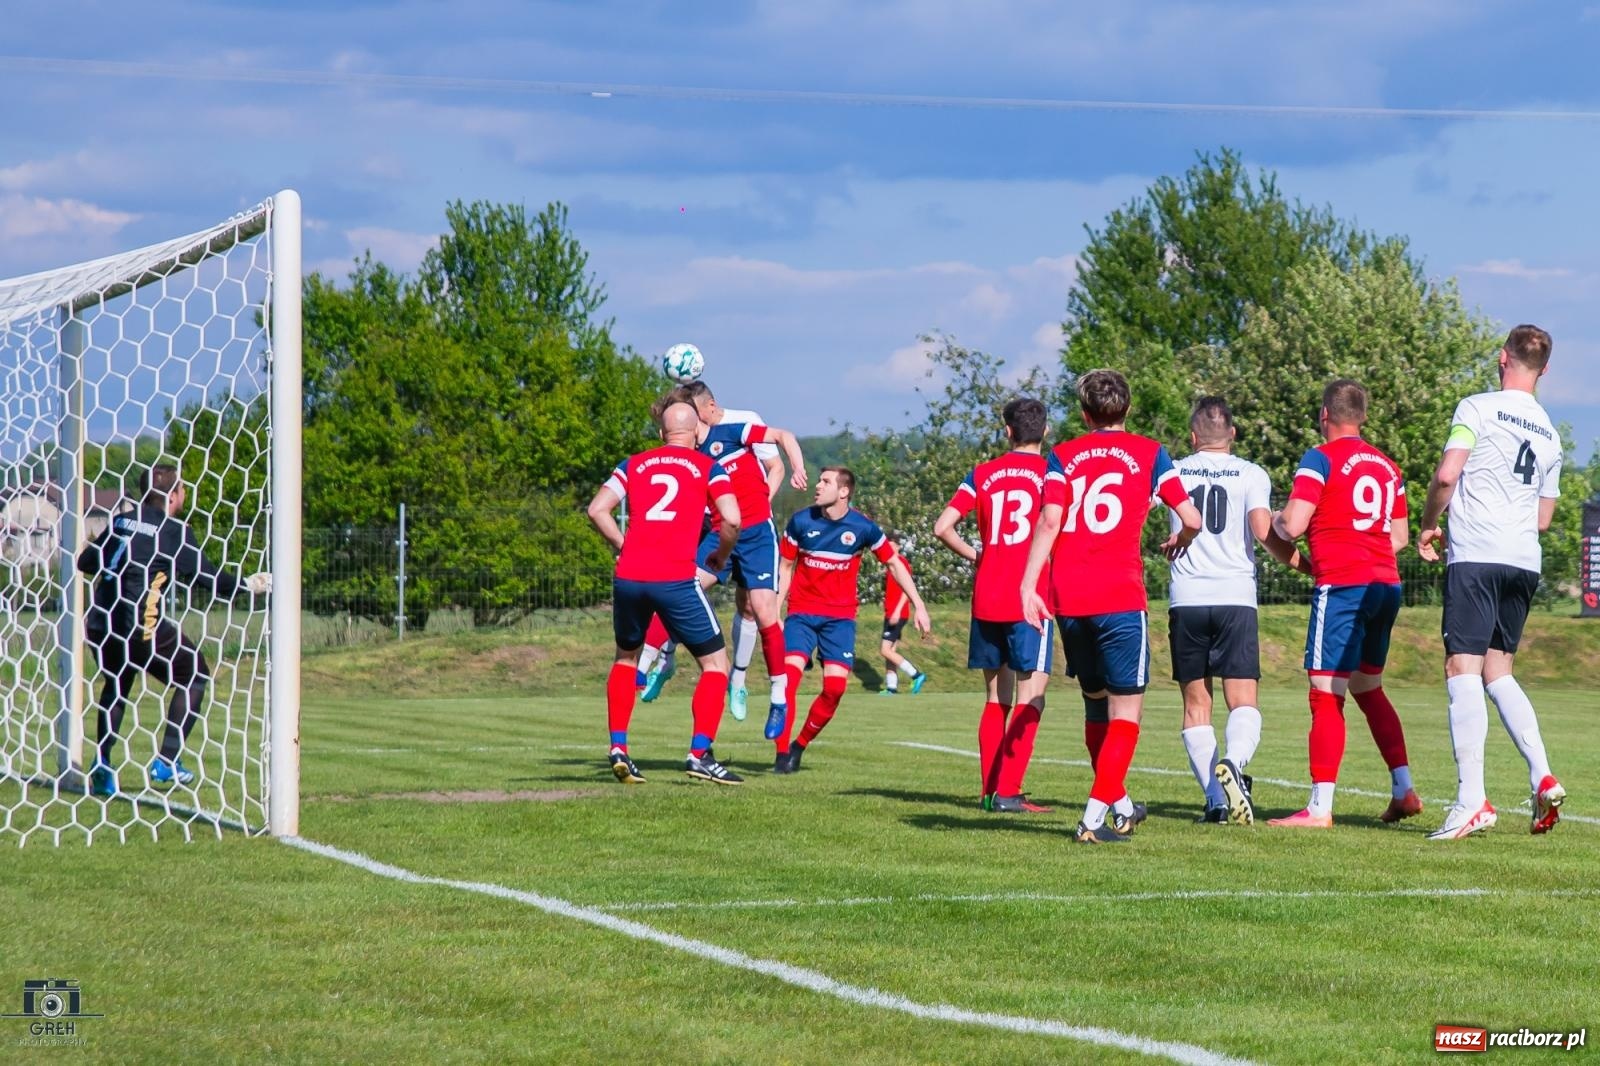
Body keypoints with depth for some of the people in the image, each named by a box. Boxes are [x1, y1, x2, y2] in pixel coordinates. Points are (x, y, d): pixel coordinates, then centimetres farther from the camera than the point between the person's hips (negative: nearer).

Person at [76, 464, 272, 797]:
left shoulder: (120, 521, 14)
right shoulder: (175, 530, -1)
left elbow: (84, 562, 18)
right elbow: (208, 578, -3)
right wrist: (248, 584, 11)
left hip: (99, 623, 6)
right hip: (141, 625, -6)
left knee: (117, 682, 30)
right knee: (195, 674, 13)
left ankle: (102, 768, 19)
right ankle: (167, 761, 4)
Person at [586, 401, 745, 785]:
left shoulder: (634, 464, 16)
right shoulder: (708, 467, 8)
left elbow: (597, 510, 6)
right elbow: (731, 520, -5)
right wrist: (721, 555, 12)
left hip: (628, 578, 4)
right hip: (675, 580, -4)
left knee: (626, 657, 27)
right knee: (715, 663, 9)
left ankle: (618, 747, 16)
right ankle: (699, 755, -3)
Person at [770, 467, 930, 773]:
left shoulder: (863, 527, -6)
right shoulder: (801, 521, -4)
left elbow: (894, 563, 7)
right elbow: (785, 567, 7)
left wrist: (918, 604, 5)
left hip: (840, 616, 0)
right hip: (802, 612, 0)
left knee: (835, 686, -12)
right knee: (790, 674, -18)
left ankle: (799, 745, 8)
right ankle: (782, 753, -12)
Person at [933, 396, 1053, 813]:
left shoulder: (982, 474, 8)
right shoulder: (1049, 470, -3)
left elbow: (942, 526, 1)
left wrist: (975, 556, 14)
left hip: (986, 601, 4)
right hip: (1028, 601, -4)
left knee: (996, 697, 14)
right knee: (1030, 697, -2)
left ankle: (989, 790, 14)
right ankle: (1008, 791, -10)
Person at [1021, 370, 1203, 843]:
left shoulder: (1062, 456, 10)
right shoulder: (1148, 453, 6)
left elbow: (1049, 522, -4)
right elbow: (1191, 518, 3)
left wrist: (1028, 585, -9)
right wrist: (1180, 541, 26)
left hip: (1067, 600, 4)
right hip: (1120, 599, -3)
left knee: (1096, 702, 20)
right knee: (1125, 709, 1)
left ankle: (1120, 806, 33)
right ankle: (1094, 817, -13)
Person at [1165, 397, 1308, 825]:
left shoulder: (1172, 473, 9)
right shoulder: (1251, 475, 4)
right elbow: (1264, 532, -7)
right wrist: (1307, 566, 4)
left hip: (1186, 600, 1)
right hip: (1236, 597, -1)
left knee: (1196, 702, 9)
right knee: (1243, 701, -3)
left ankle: (1215, 797, -1)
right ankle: (1232, 764, -32)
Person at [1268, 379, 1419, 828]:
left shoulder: (1320, 459, -6)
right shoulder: (1388, 466, 14)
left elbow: (1292, 526, -13)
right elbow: (1400, 537, 19)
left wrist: (1276, 519, 8)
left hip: (1341, 585, -7)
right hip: (1386, 584, 7)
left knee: (1326, 696, -7)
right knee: (1369, 689, 20)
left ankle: (1320, 808, -12)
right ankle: (1404, 790, 17)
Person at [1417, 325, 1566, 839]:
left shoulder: (1478, 408, -2)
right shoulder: (1549, 434, 18)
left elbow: (1446, 475, -11)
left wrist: (1429, 526, 5)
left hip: (1476, 554, -6)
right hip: (1525, 563, 6)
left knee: (1463, 669, -8)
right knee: (1498, 671, 17)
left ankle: (1471, 801, -17)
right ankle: (1542, 778, 2)